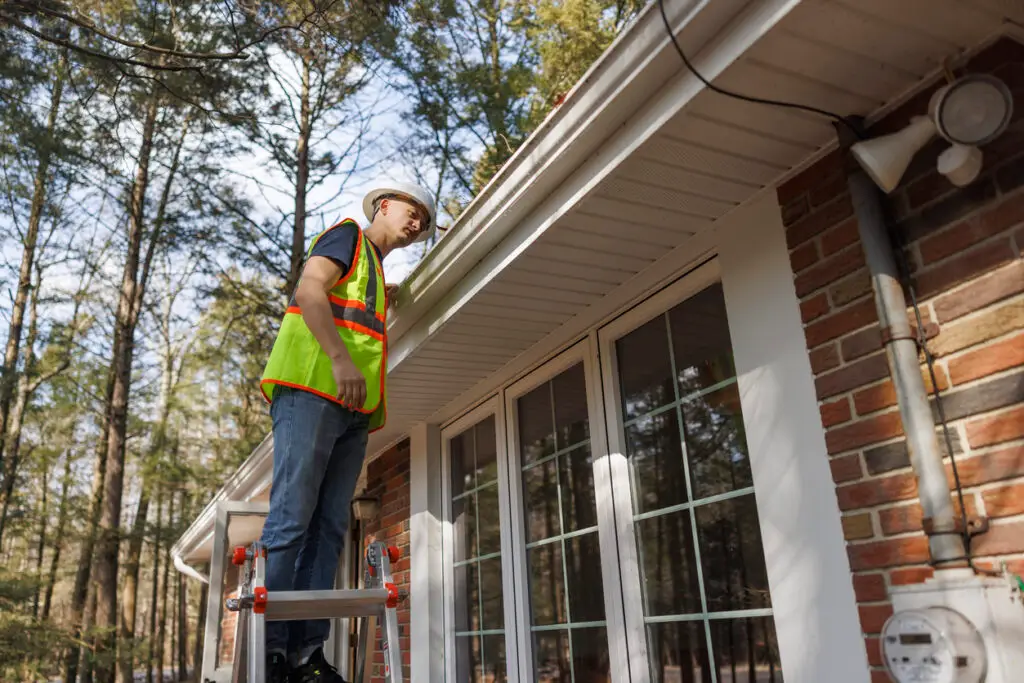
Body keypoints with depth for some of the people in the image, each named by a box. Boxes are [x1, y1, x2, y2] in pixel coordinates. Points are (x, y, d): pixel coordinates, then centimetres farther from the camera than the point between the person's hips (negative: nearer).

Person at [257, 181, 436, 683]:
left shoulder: (377, 274, 32)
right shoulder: (348, 236, 8)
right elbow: (310, 290, -9)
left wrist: (376, 408, 19)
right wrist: (340, 358, -22)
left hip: (352, 409, 8)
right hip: (312, 389, -8)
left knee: (329, 527, 1)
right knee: (291, 518, -12)